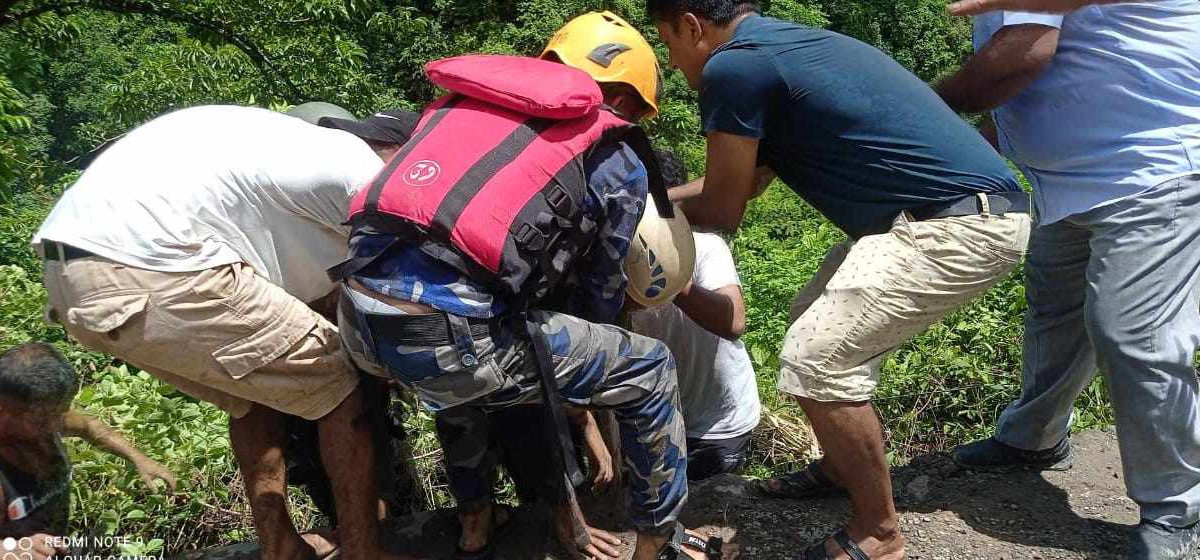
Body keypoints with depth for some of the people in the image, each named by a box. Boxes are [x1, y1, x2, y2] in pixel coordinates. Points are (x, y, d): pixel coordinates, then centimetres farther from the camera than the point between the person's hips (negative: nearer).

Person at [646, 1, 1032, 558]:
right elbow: (741, 182, 23)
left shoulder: (732, 66, -13)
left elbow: (722, 210, -2)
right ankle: (844, 464, 36)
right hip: (970, 211, 10)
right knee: (822, 321, 20)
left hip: (962, 224, -10)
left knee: (815, 359, -9)